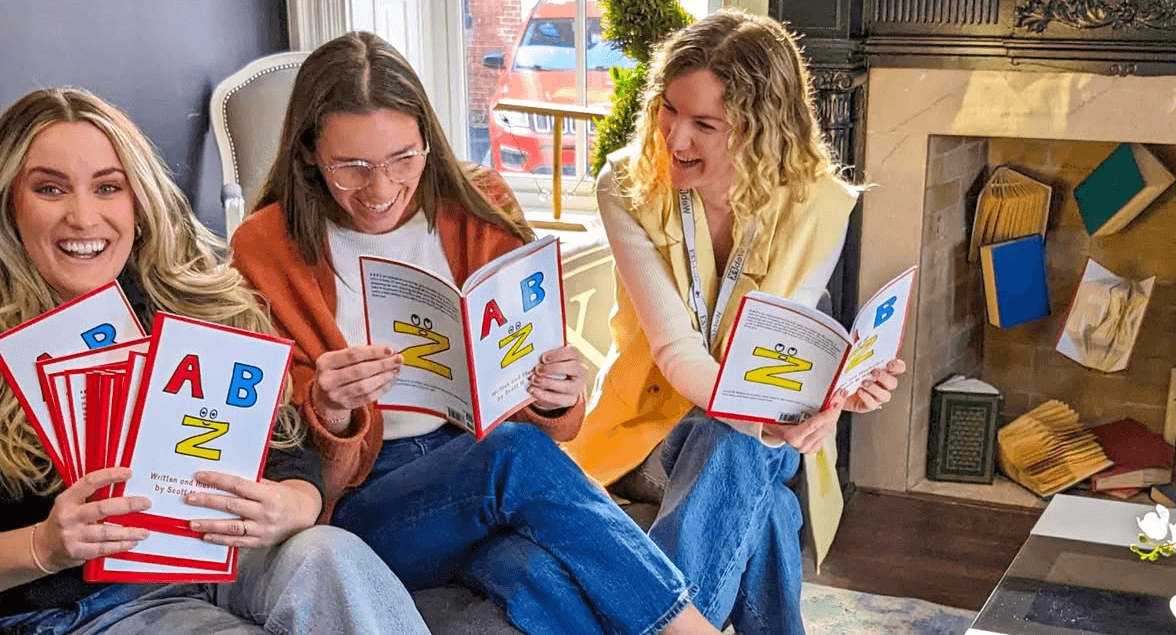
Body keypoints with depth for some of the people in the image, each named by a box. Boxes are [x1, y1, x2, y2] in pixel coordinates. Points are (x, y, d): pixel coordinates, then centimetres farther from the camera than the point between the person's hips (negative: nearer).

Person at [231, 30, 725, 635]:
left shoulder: (478, 211, 2)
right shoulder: (267, 248, -4)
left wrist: (554, 396, -17)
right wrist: (327, 411, -25)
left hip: (478, 459, 2)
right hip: (362, 504, -1)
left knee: (534, 569, -35)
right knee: (515, 455, -33)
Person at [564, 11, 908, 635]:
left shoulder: (820, 208, -13)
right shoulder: (628, 185, -15)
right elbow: (676, 349, -22)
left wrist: (839, 387, -38)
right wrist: (763, 416, -41)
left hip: (761, 435, 1)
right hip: (654, 419, 0)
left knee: (734, 454, -35)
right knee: (758, 502, -32)